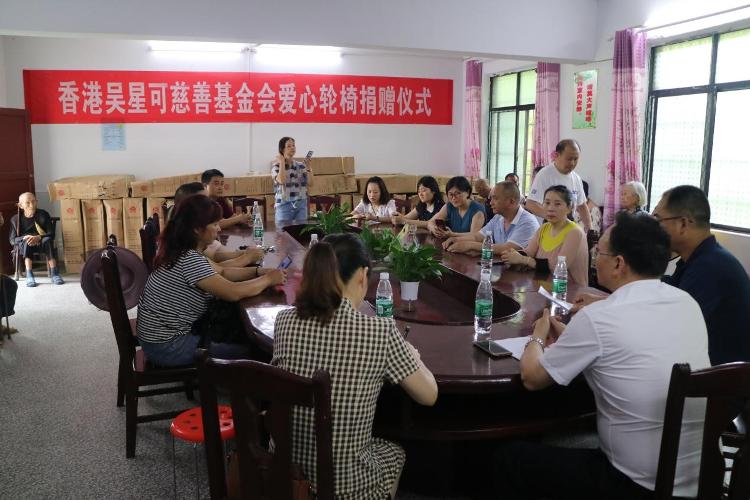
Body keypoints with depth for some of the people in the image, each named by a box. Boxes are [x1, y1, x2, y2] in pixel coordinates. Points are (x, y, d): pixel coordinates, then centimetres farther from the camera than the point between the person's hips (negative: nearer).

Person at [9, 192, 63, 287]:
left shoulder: (43, 214, 0)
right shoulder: (15, 219, 3)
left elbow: (51, 234, -8)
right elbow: (12, 240, -2)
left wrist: (38, 238, -28)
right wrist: (25, 238, -24)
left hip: (41, 242, 0)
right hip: (23, 246, 0)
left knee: (47, 240, -34)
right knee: (27, 242, -35)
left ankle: (54, 274, -41)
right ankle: (29, 276, -42)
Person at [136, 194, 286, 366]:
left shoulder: (184, 252, 3)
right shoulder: (189, 259, -27)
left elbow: (221, 273, 12)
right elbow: (233, 292, -27)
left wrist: (259, 271, 0)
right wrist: (268, 280, -12)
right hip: (167, 347, -9)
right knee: (249, 354, 0)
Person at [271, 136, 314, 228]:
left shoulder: (301, 166, 8)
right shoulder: (276, 165, -1)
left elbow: (310, 183, 1)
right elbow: (281, 181, -20)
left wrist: (308, 167, -7)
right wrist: (282, 162, -12)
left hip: (301, 205, 3)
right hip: (284, 205, -3)